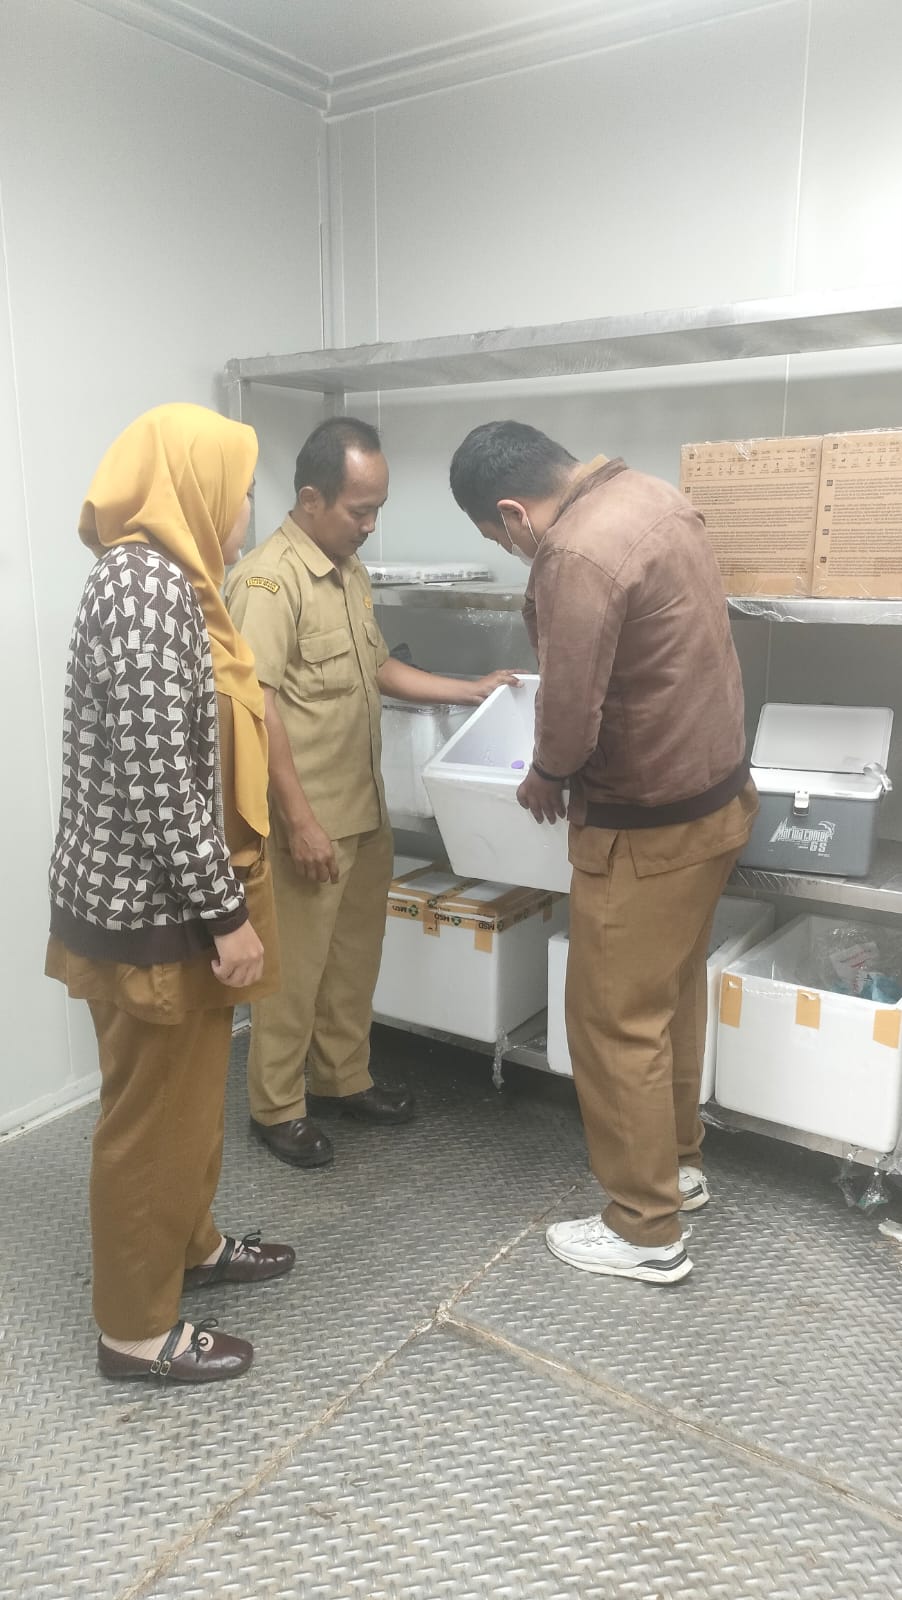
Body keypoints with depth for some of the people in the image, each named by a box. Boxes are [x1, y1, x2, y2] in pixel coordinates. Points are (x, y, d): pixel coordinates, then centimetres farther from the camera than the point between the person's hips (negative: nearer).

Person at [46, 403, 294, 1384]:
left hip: (162, 895, 10)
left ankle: (188, 1244, 44)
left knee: (187, 1094, 24)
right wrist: (225, 912, -20)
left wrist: (221, 899, 23)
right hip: (150, 907, -10)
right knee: (153, 1112, 5)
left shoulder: (158, 577, 11)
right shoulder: (147, 586, -21)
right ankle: (135, 1329, 24)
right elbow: (159, 778, -26)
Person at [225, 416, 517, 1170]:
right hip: (307, 819, -9)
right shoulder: (268, 579, -18)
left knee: (355, 955, 18)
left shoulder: (350, 572, 11)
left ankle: (342, 1078, 35)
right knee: (295, 966, 4)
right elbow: (256, 708, -22)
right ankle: (277, 1107, 21)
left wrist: (472, 691, 15)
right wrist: (299, 819, -23)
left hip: (364, 808, 9)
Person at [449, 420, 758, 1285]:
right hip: (715, 789, 10)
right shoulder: (649, 494, 5)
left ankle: (646, 1232, 21)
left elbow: (569, 726, -25)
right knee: (671, 994, 23)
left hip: (649, 822, -10)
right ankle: (678, 1162, 41)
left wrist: (544, 778, -3)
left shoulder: (576, 555, -25)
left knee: (616, 1023, 5)